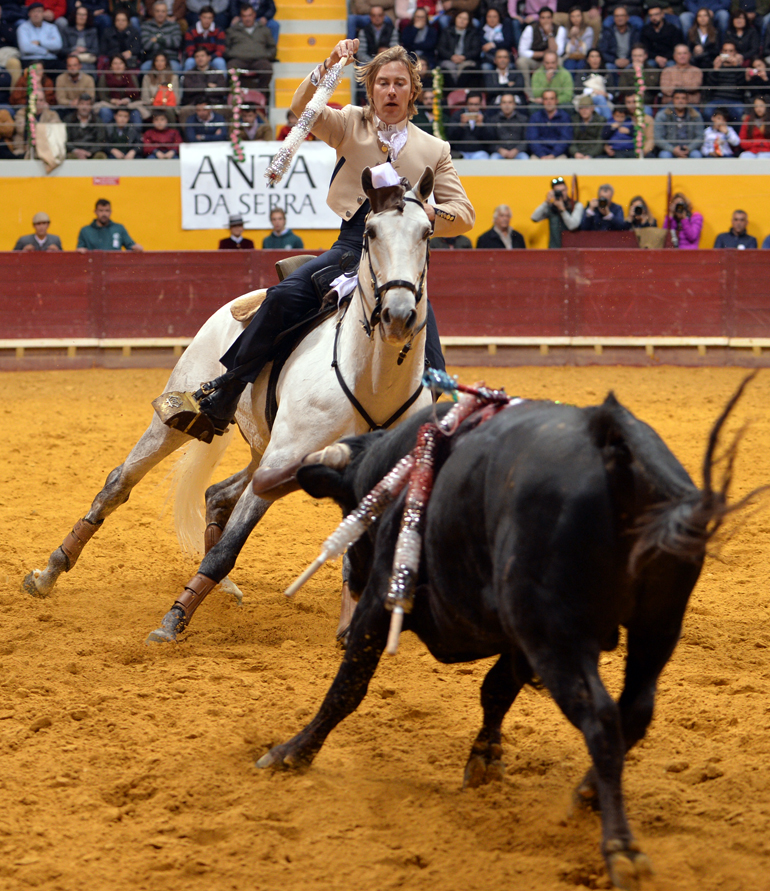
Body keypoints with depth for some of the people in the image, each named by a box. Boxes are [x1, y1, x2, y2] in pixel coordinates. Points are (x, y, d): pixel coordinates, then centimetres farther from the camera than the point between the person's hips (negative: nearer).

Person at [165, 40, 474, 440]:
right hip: (351, 247, 0)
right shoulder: (351, 125, 12)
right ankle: (224, 395, -14)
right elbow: (303, 108, -5)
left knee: (429, 370, -12)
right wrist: (328, 68, -22)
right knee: (283, 296, -24)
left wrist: (430, 214, -10)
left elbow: (465, 213, 12)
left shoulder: (434, 150, 13)